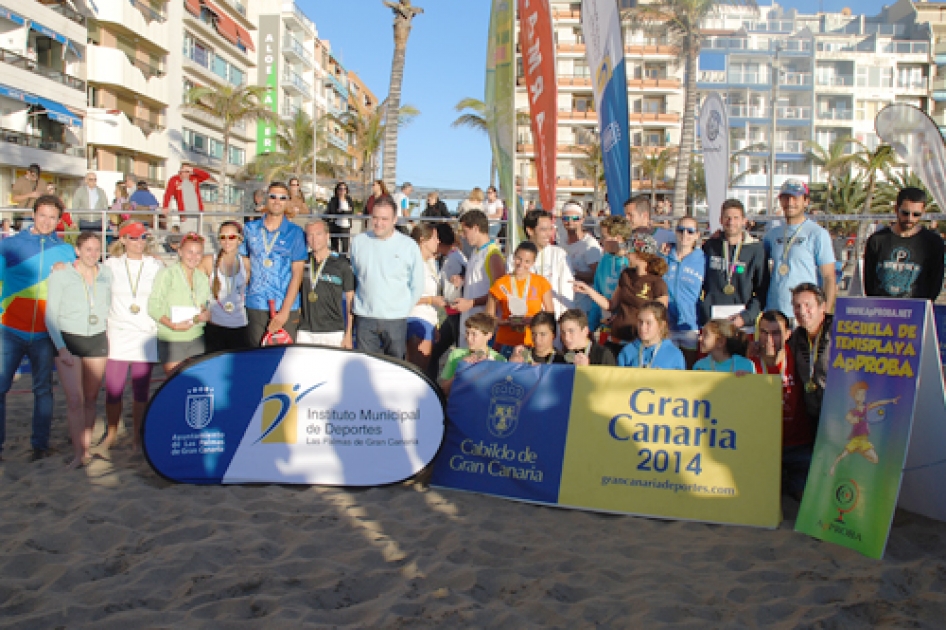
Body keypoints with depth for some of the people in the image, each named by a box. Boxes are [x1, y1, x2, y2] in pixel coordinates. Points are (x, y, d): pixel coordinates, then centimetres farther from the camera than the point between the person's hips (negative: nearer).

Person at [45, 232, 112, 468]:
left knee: (91, 398, 7)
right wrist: (61, 348, -10)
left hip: (98, 341, 3)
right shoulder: (60, 275, -2)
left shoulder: (107, 274, 8)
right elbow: (51, 315, -2)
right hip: (68, 341, -3)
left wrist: (110, 337, 7)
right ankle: (79, 454, -8)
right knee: (75, 399, -11)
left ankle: (86, 447, 16)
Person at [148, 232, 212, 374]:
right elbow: (153, 307, -11)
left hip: (196, 339, 5)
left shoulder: (203, 278, 12)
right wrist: (172, 325, -23)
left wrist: (207, 314, -4)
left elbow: (208, 304, 20)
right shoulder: (166, 274, -6)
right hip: (171, 340, -5)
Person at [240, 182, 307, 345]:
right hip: (255, 307, 2)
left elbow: (297, 273, -3)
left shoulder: (295, 233, 1)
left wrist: (285, 311, -11)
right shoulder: (250, 229, 10)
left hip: (286, 307, -2)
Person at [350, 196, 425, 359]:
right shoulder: (358, 242, 4)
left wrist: (403, 308, 3)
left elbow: (418, 286, 5)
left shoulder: (409, 246, -3)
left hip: (395, 319, -2)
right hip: (364, 317, 2)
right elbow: (351, 278, 14)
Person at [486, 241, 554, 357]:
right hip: (506, 345, 0)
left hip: (534, 344, 0)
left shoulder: (541, 283, 3)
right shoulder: (500, 284, 1)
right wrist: (506, 321, -14)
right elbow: (488, 317, 4)